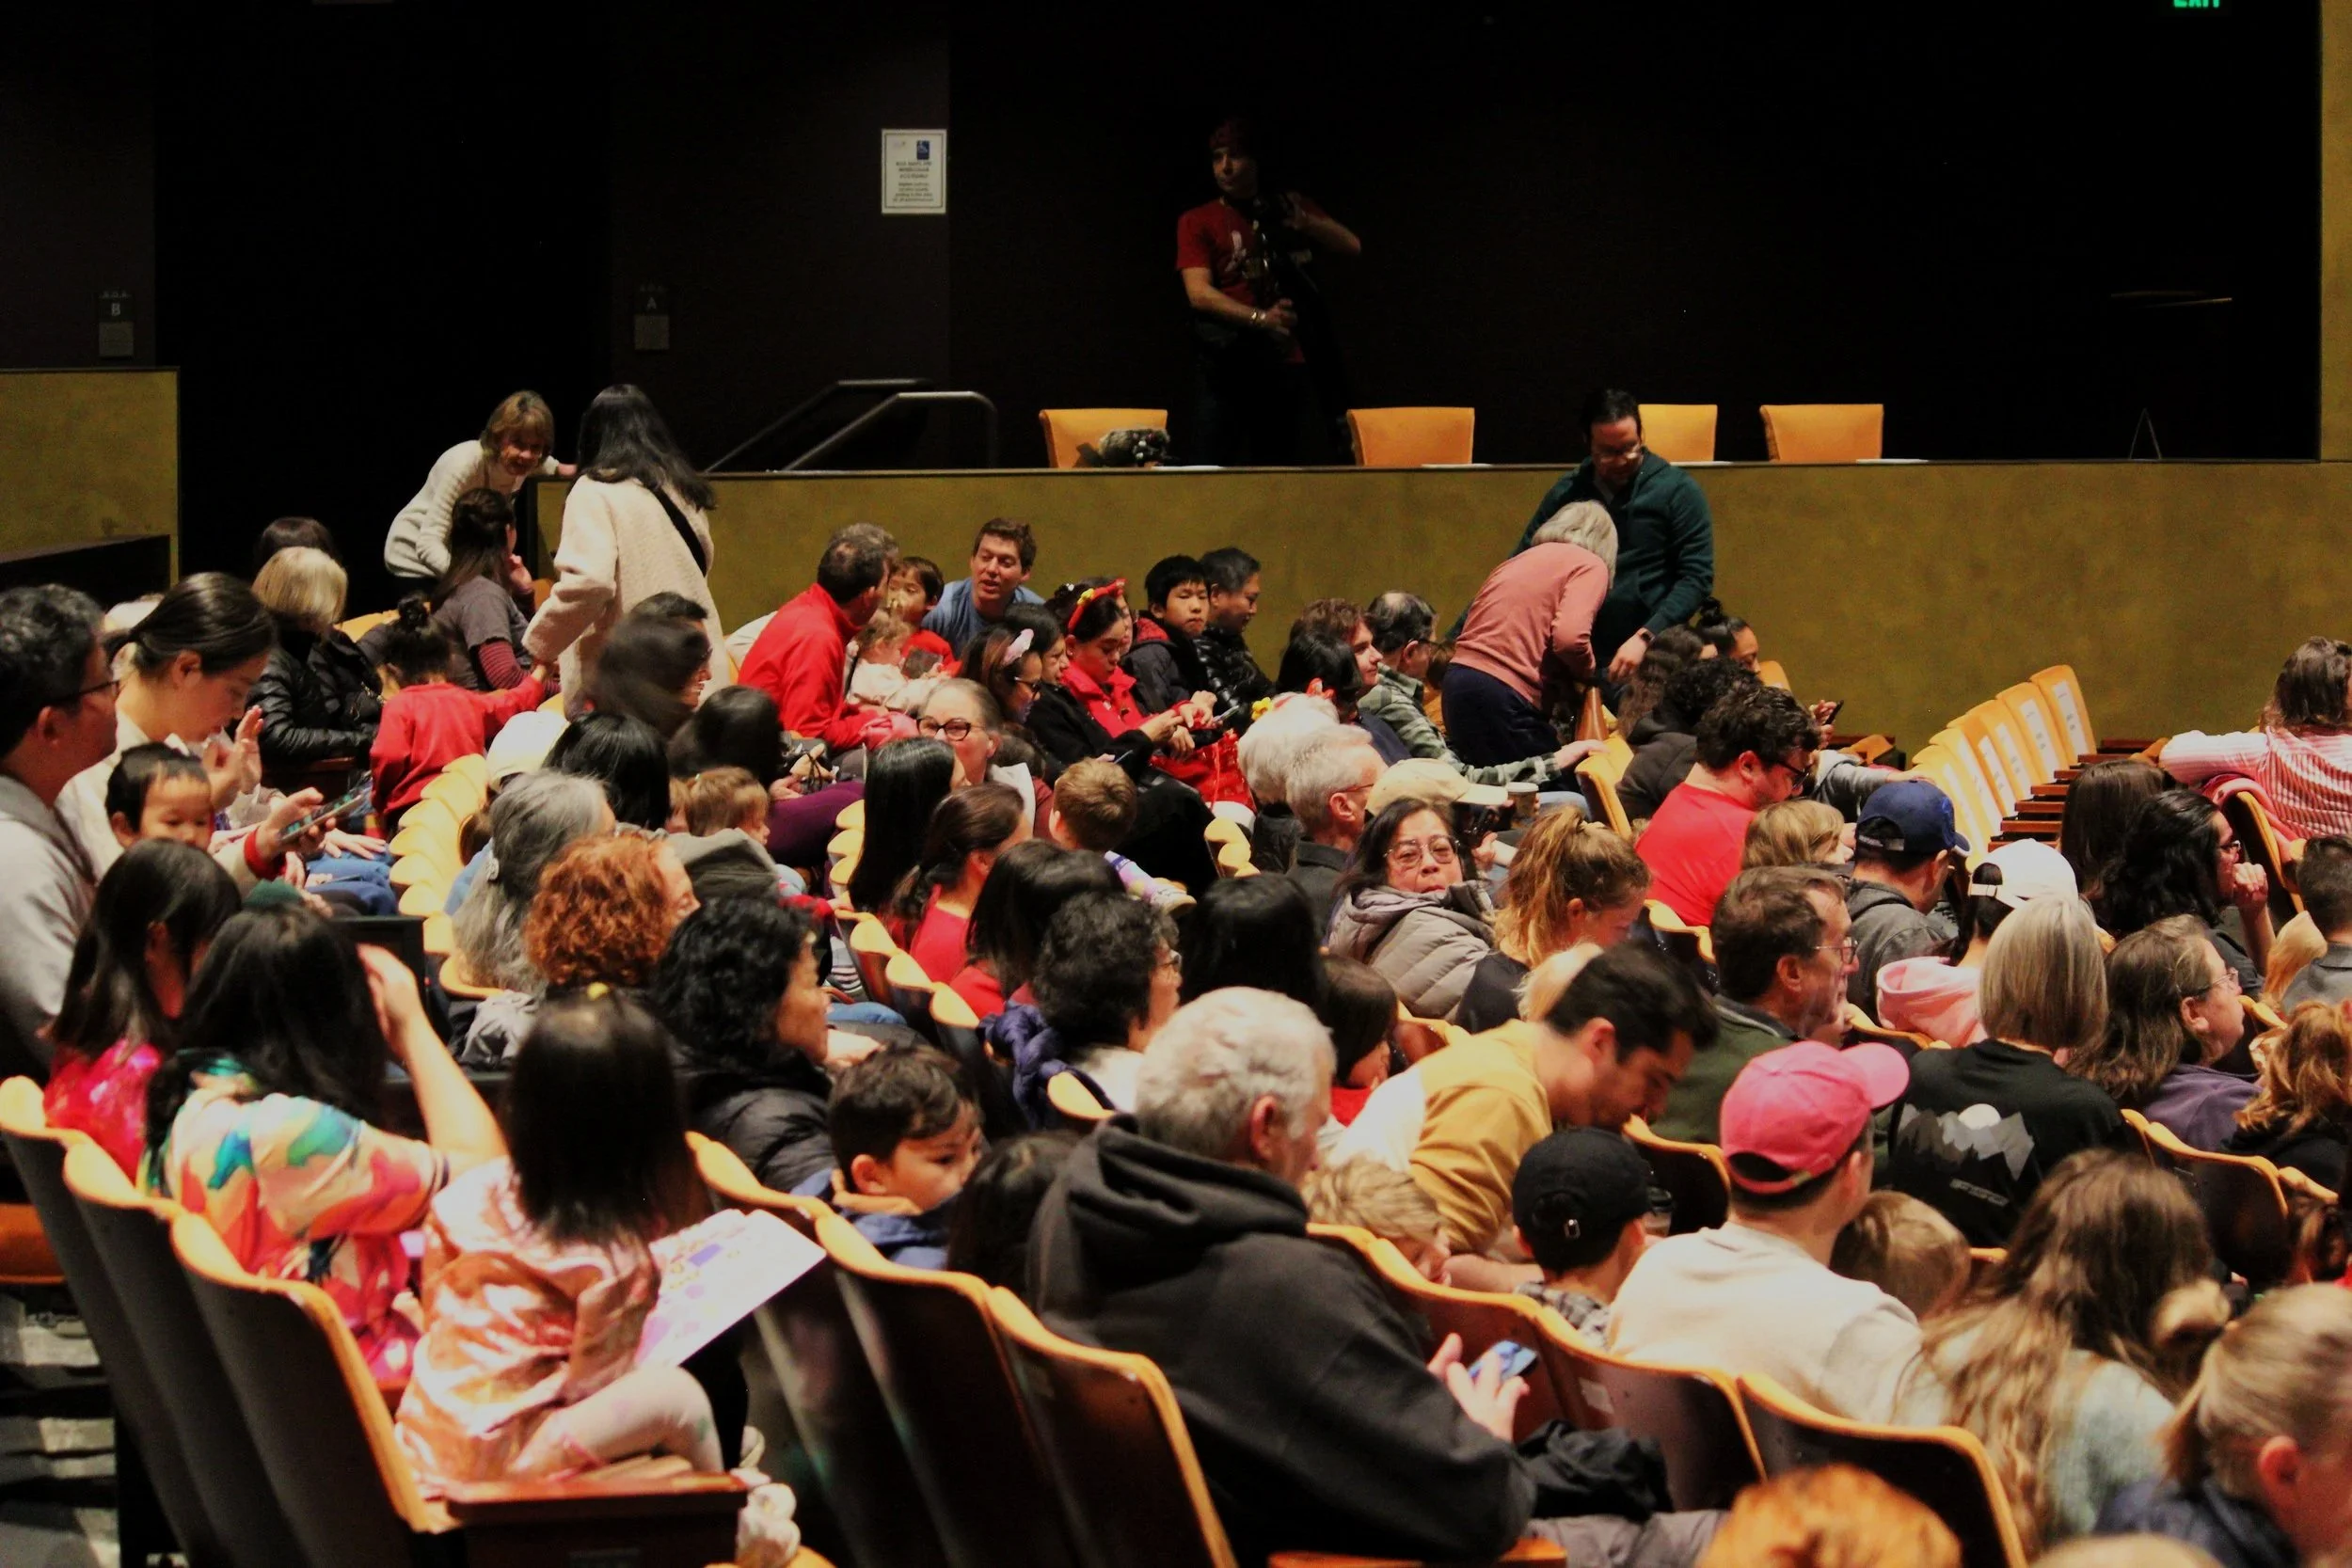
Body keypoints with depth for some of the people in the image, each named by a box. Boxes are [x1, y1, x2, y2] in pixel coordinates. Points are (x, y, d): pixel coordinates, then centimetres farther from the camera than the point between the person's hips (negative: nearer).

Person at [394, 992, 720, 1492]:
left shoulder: (473, 1194, -2)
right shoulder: (615, 1260, -19)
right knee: (675, 1393, 2)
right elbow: (590, 1384, -11)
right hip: (499, 1459, -8)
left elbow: (433, 1304, 10)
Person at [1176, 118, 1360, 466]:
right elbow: (1199, 293, -8)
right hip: (1227, 363, -2)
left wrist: (1304, 223, -12)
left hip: (1288, 362, 3)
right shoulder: (1198, 222, 5)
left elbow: (1351, 247, 6)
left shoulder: (1287, 209, 14)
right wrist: (1259, 319, -22)